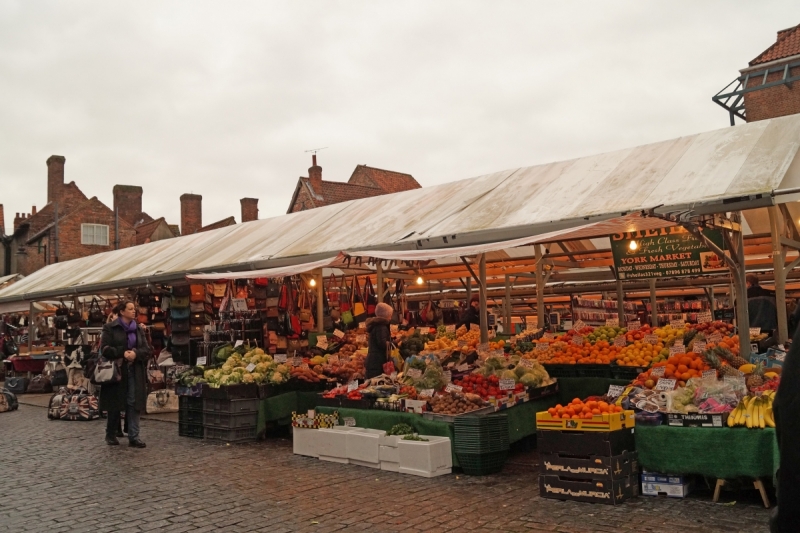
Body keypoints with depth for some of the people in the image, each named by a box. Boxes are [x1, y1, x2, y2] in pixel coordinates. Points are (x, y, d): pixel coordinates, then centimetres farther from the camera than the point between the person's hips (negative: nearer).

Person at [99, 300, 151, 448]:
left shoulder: (138, 329, 12)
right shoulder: (110, 328, 0)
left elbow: (148, 350, 7)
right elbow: (105, 348, -8)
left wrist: (135, 354, -13)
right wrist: (122, 353, -18)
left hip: (135, 372, 3)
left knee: (134, 403, -2)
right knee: (115, 403, 5)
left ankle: (134, 437, 1)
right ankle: (110, 435, 23)